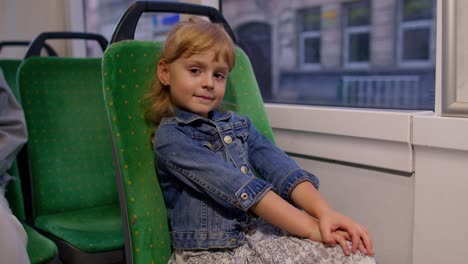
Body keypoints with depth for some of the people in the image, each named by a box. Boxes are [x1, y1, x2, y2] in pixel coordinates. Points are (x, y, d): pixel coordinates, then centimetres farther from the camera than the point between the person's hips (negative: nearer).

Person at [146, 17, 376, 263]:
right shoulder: (169, 136, -6)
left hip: (261, 234, 6)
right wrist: (310, 227, -19)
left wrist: (323, 212, -18)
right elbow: (235, 186, -16)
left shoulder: (238, 124, 14)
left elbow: (279, 167, -2)